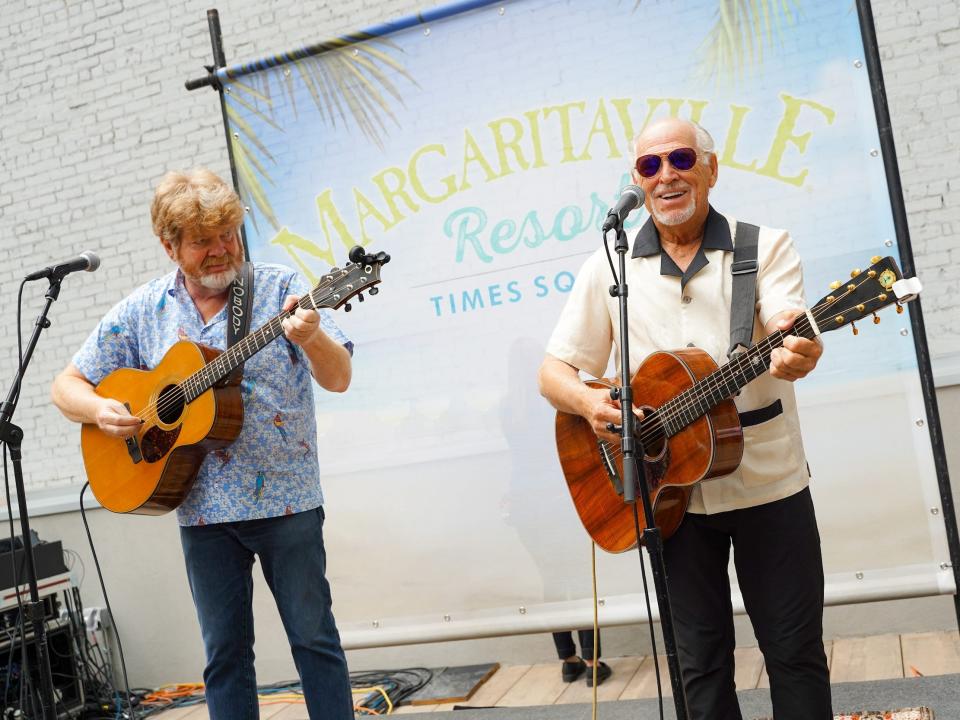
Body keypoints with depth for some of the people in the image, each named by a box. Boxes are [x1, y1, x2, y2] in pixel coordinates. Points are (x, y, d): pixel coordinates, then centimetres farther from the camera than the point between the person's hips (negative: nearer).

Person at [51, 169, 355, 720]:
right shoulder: (141, 310, 4)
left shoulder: (281, 288, -4)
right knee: (225, 649, 11)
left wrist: (311, 337, -33)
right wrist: (99, 411, -11)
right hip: (202, 507, 3)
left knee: (314, 634, 5)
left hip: (285, 495, -2)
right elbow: (68, 385, 11)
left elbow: (338, 378, -11)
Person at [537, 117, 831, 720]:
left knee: (795, 651, 8)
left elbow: (792, 332, -18)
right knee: (702, 660, 11)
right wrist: (589, 402, -19)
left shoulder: (765, 246, -1)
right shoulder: (609, 265, 3)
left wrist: (798, 352, -42)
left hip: (770, 485, -1)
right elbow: (554, 372, 3)